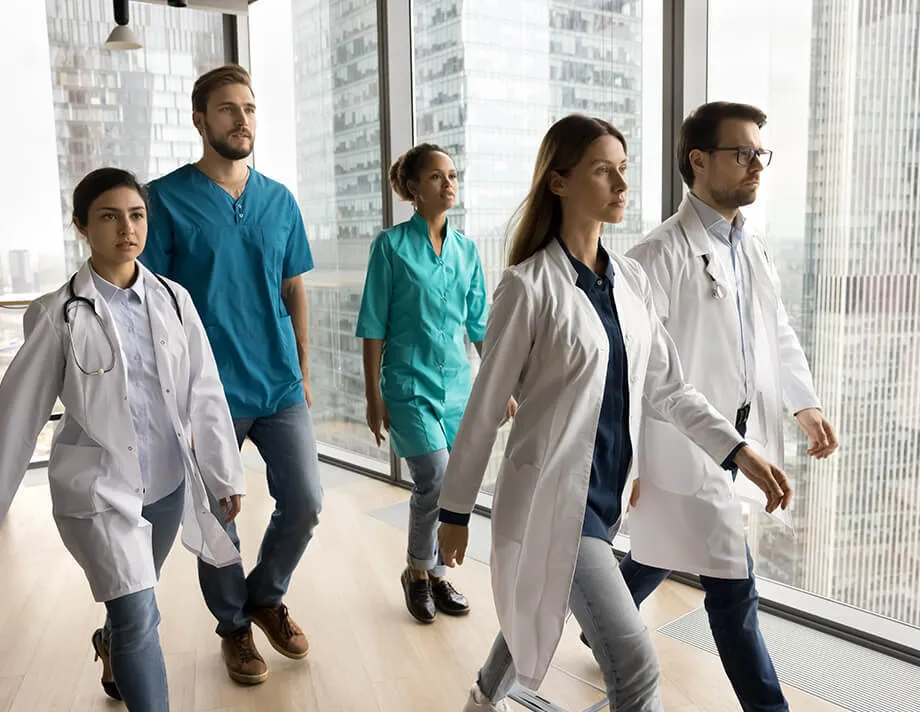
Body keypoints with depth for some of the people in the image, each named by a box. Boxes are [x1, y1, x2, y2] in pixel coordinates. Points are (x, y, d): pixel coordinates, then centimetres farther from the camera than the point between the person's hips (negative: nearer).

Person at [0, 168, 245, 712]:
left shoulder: (173, 299, -1)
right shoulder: (58, 314, -9)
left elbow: (205, 394, 1)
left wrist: (227, 476, 4)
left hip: (169, 484, 4)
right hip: (100, 489, -4)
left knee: (133, 603, 23)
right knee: (139, 615, -10)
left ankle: (114, 656, 55)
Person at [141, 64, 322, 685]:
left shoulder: (280, 200, 7)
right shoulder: (166, 198, -6)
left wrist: (303, 371, 10)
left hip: (281, 388, 4)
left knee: (305, 504, 5)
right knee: (218, 524, 9)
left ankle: (267, 595, 33)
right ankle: (234, 625, 33)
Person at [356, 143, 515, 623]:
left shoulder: (466, 249, 8)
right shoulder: (392, 245, -5)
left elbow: (480, 326, 12)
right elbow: (374, 327, -5)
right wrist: (373, 397, -6)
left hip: (457, 386, 5)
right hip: (409, 385, -4)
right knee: (436, 481, -13)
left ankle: (435, 574, 29)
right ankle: (417, 572, 13)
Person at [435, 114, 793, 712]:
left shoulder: (632, 281, 5)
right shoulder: (529, 286, -14)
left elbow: (668, 386, 9)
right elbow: (486, 407, -10)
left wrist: (740, 451, 0)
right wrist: (455, 510, -4)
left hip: (607, 491, 7)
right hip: (552, 493, -7)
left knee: (544, 610, 27)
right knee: (636, 663, -11)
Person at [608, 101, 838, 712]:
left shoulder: (752, 247, 8)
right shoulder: (662, 255, -19)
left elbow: (778, 333, 17)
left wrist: (806, 403, 6)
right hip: (684, 445, -9)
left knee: (662, 549, 24)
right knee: (734, 587, 1)